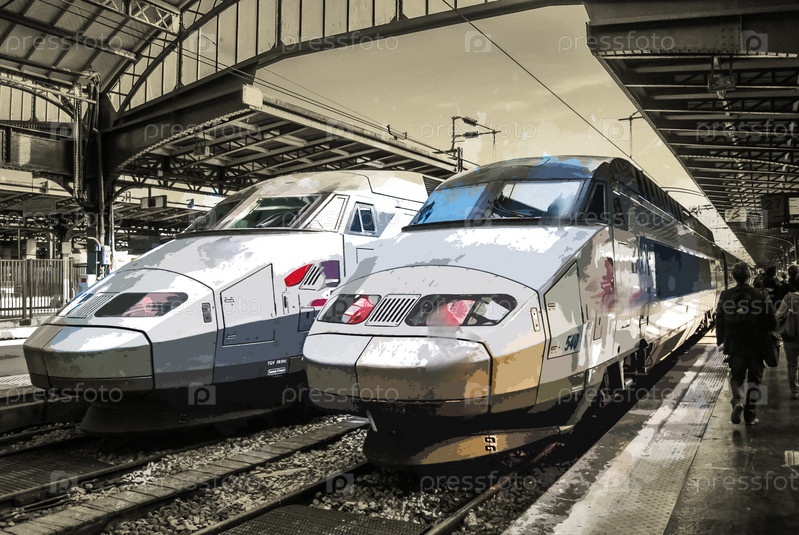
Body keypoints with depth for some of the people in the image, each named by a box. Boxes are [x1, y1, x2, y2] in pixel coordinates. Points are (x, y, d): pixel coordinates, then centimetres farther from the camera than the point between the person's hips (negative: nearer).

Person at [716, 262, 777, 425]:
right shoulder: (761, 296, -12)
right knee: (754, 380, 12)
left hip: (734, 346, 1)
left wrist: (720, 341, 13)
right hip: (757, 346, -1)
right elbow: (772, 322, -8)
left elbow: (719, 321, 2)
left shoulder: (725, 296, -5)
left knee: (736, 377, 15)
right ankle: (750, 416, 15)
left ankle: (738, 401, -11)